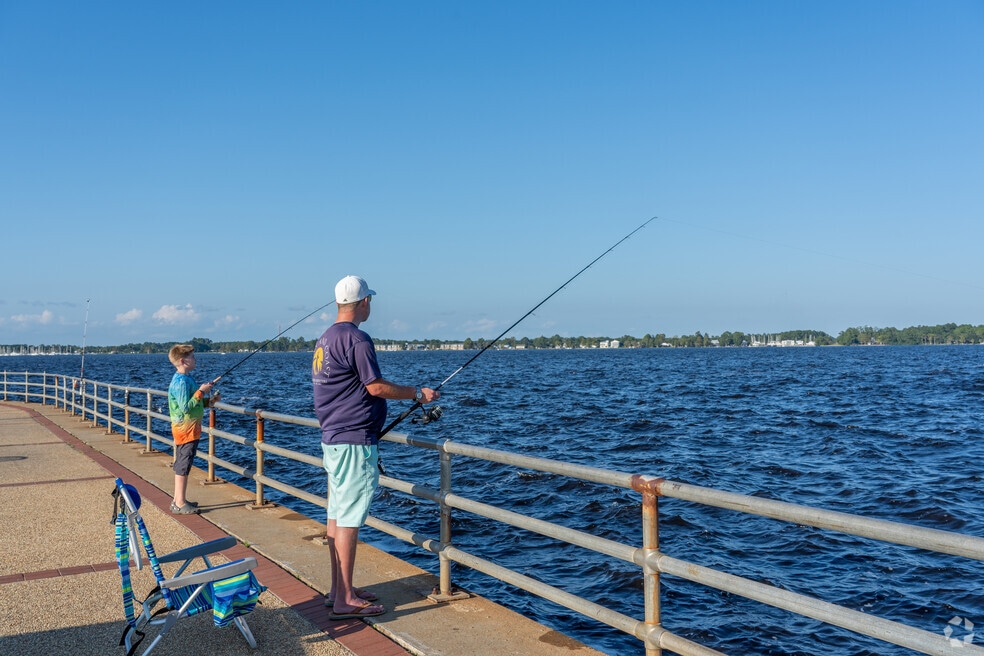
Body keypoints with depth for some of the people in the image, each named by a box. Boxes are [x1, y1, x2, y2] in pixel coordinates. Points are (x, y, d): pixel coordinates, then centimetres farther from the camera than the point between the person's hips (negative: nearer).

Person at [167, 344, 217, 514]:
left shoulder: (184, 379, 12)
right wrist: (200, 391, -21)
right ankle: (180, 504, 1)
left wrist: (209, 400, 9)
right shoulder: (182, 382, -19)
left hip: (185, 428, 10)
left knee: (181, 465, 15)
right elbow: (186, 408, -24)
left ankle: (178, 500, 23)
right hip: (186, 429, -10)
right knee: (183, 466, -5)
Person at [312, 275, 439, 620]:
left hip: (332, 438, 10)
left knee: (336, 514, 13)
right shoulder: (356, 338, -16)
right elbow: (376, 387, -17)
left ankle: (338, 589, 22)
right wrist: (418, 393, -4)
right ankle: (344, 600, -1)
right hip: (354, 440, -10)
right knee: (349, 518, -6)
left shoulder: (325, 339, 14)